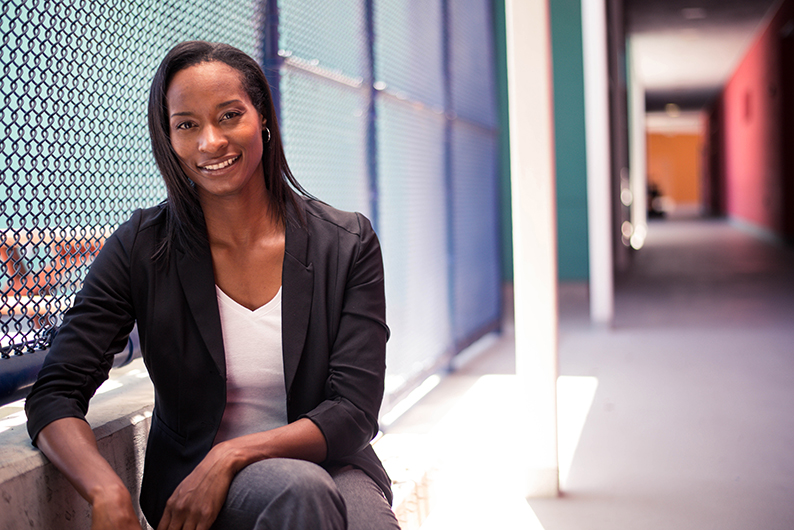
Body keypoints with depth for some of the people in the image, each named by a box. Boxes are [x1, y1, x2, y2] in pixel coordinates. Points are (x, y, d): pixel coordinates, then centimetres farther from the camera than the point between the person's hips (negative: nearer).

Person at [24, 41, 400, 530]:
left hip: (328, 466, 1)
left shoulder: (347, 244, -5)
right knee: (300, 489, -34)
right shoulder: (141, 249, -5)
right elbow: (54, 397, -8)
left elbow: (355, 412, -9)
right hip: (191, 471, 0)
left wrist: (231, 456, -23)